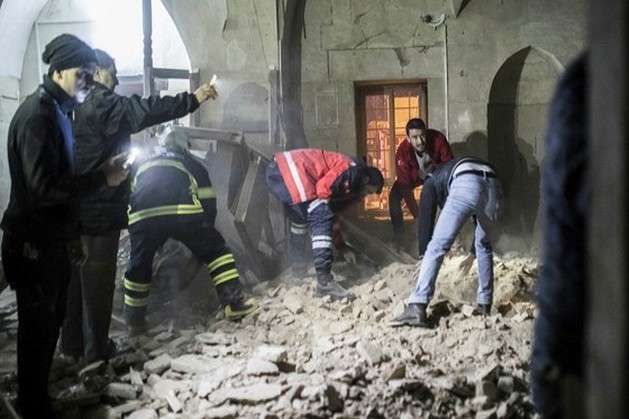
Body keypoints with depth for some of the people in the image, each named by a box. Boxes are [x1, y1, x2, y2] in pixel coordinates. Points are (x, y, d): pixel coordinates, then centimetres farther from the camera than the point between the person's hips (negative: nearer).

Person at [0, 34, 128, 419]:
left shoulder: (59, 110, 12)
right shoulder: (37, 114, -19)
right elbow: (44, 187, -26)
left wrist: (72, 235, 19)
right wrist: (101, 177, -22)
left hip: (54, 240, 10)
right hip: (35, 245, -9)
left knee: (51, 322, 18)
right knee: (38, 327, 0)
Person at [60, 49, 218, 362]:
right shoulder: (103, 104, -13)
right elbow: (147, 110, -20)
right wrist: (193, 99, -14)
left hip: (74, 207, 9)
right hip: (101, 208, -9)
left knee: (76, 275, 14)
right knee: (97, 277, -1)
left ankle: (72, 343, 22)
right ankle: (96, 348, 6)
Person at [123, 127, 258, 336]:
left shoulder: (143, 165, 38)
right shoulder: (192, 163, 30)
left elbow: (128, 198, 36)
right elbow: (208, 201, 24)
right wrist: (206, 229, 34)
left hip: (142, 216, 3)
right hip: (184, 211, -2)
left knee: (139, 266, 21)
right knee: (216, 250, 14)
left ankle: (135, 322, 27)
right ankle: (234, 304, 8)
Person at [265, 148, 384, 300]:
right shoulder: (354, 170, -4)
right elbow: (323, 188, -16)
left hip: (277, 170, 11)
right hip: (291, 170, -11)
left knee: (300, 219, 31)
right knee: (322, 219, -13)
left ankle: (297, 266, 49)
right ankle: (324, 282, -16)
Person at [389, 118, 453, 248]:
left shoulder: (438, 139, -37)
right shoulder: (402, 151, -37)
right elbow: (405, 185, -35)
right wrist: (418, 216, -37)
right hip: (414, 175, 0)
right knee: (394, 196, -18)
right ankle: (398, 236, -3)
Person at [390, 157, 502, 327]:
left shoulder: (433, 179, 33)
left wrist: (422, 254, 23)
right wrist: (473, 251, 56)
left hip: (467, 186, -5)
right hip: (494, 186, 5)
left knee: (437, 246, -1)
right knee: (483, 244, 27)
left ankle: (417, 308, -11)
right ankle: (484, 305, 28)